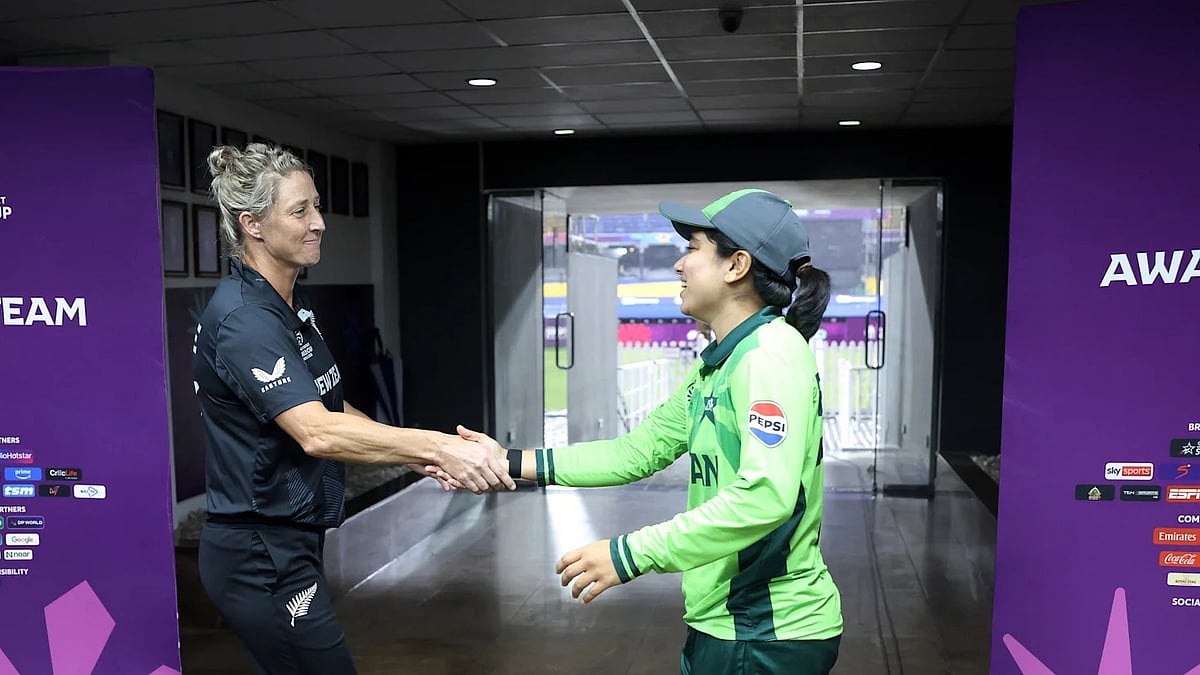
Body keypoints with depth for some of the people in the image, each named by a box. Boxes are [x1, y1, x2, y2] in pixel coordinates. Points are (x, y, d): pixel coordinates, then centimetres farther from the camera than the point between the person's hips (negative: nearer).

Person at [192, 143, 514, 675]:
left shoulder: (291, 305, 9)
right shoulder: (244, 319, -22)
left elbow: (327, 408, 8)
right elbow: (316, 432, -32)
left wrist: (416, 455, -3)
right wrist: (437, 446, -33)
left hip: (288, 546, 9)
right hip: (262, 558, -9)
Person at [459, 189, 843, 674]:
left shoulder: (771, 352, -19)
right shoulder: (717, 363, 10)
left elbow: (764, 497, -30)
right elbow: (639, 451, 10)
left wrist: (631, 554, -27)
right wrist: (511, 464, 5)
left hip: (769, 636, -8)